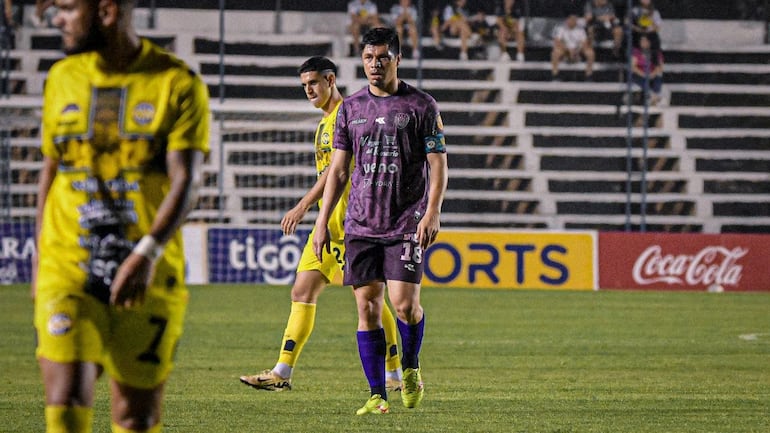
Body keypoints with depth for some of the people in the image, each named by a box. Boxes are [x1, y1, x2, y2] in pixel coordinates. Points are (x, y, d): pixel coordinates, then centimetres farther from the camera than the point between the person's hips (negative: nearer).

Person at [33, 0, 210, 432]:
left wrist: (148, 253, -26)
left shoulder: (179, 84, -3)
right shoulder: (63, 78, 9)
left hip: (150, 278, -2)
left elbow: (186, 180, -12)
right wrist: (39, 259, 19)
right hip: (67, 269, 2)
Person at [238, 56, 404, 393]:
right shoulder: (325, 122, 20)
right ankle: (281, 374, 4)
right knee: (302, 292, 5)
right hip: (328, 222, 10)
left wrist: (303, 206, -24)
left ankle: (396, 375, 2)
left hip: (346, 221, -10)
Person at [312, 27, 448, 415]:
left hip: (407, 223, -3)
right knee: (367, 307, -1)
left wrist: (432, 212, -13)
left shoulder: (421, 106, 1)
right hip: (360, 224, 3)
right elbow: (338, 169, 15)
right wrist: (322, 221, 9)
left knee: (404, 303, -12)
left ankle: (411, 368, 17)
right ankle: (377, 395, 4)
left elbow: (437, 164, -1)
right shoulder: (351, 108, 11)